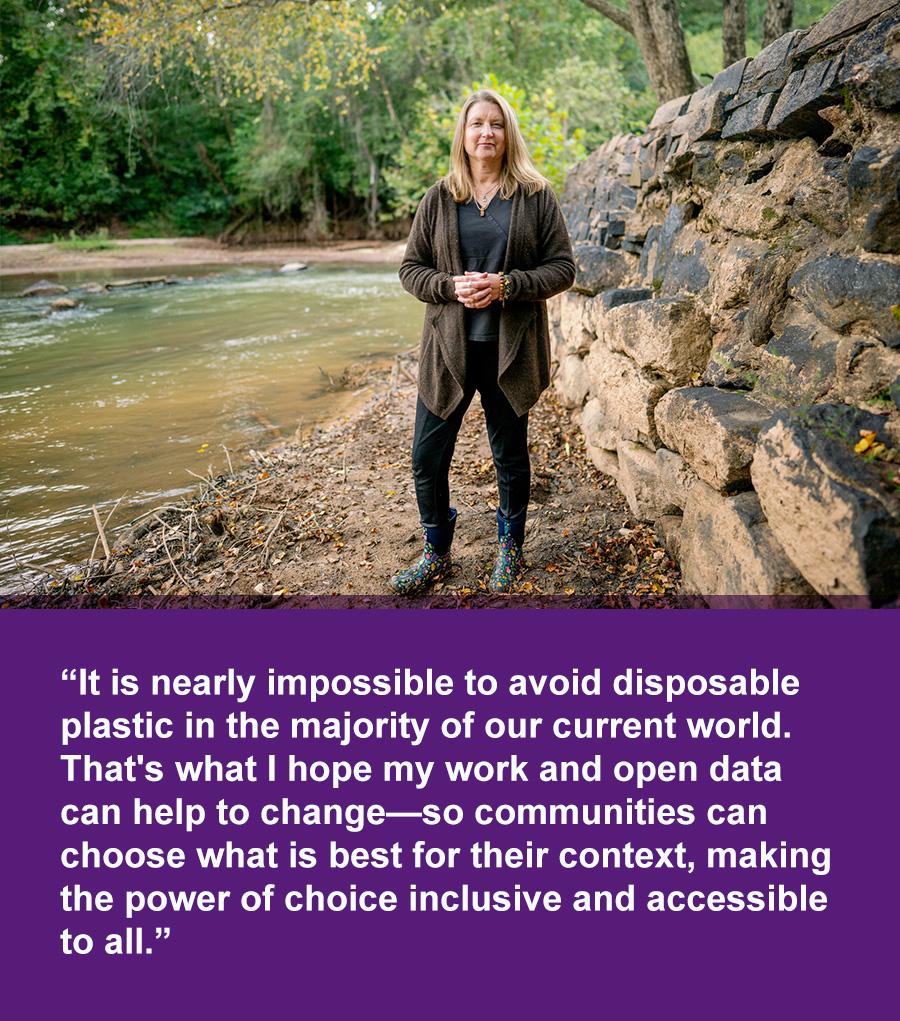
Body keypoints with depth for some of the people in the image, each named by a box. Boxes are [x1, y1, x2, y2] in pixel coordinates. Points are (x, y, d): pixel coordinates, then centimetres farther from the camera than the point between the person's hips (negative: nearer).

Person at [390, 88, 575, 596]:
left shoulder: (537, 196, 2)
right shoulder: (439, 197, 6)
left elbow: (563, 268, -1)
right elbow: (411, 268, 6)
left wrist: (506, 285, -17)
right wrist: (452, 286, -14)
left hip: (510, 348, -1)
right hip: (448, 348, 2)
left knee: (511, 455, 10)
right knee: (428, 457, 3)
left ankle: (510, 548, 32)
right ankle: (437, 553, 25)